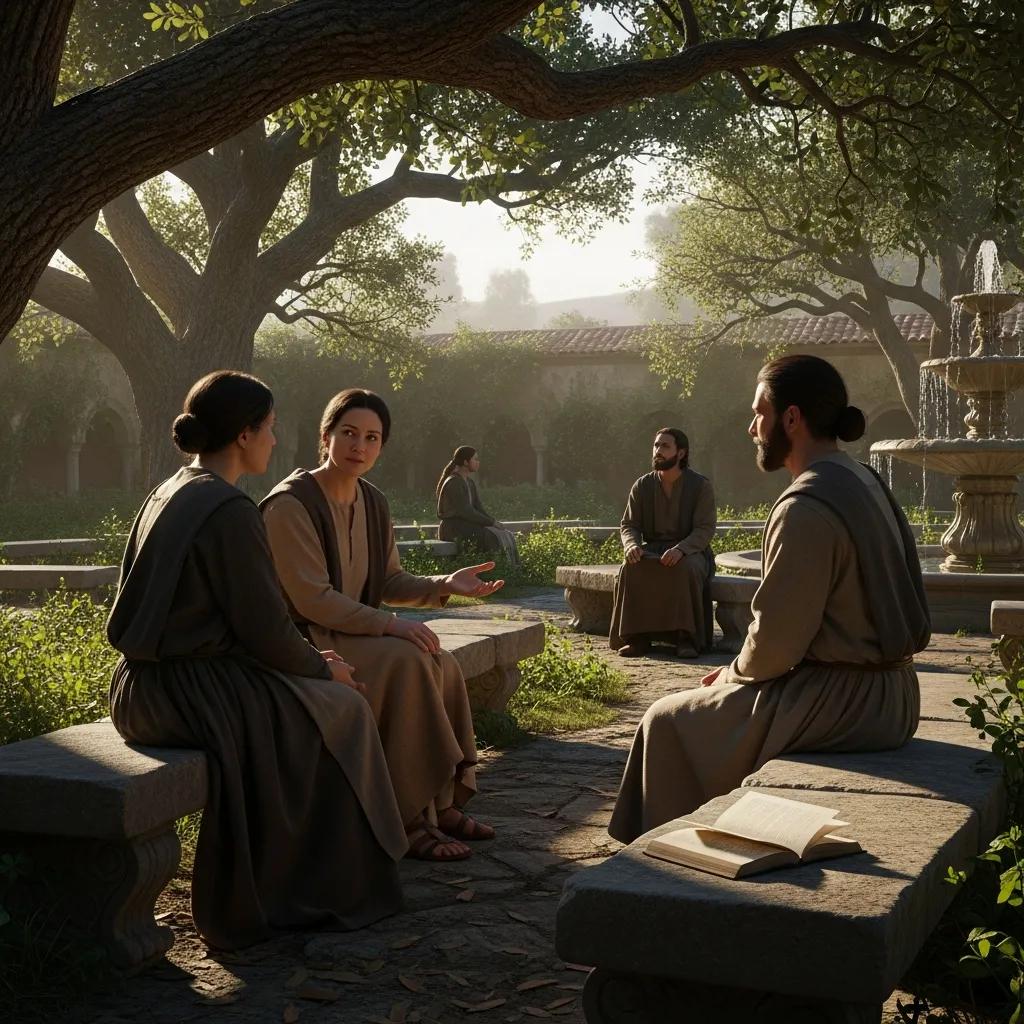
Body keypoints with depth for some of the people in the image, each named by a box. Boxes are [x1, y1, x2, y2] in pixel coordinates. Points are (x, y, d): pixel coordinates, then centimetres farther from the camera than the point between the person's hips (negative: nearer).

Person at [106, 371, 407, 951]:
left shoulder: (169, 494, 12)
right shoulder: (231, 512, -17)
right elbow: (265, 630, -17)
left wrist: (310, 660, 17)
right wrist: (324, 668, 3)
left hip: (148, 687, 9)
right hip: (194, 692, -9)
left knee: (319, 692, 23)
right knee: (343, 709, 8)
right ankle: (339, 888, 21)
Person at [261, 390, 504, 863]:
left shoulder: (372, 503, 9)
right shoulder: (291, 504, -16)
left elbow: (389, 583, 11)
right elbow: (311, 599, -21)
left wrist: (445, 584, -8)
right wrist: (391, 624, -25)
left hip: (354, 633, 8)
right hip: (303, 641, -8)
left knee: (441, 664, -16)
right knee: (407, 662, -28)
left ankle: (440, 804, -6)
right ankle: (409, 820, -22)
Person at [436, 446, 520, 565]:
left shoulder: (470, 482, 14)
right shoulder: (454, 483, -15)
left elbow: (478, 508, 11)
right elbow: (465, 512, -21)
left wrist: (494, 521, -5)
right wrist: (491, 522, -17)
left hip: (467, 525, 9)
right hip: (452, 529, -9)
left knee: (507, 535, -6)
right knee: (491, 538, -26)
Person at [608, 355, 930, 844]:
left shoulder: (806, 508, -21)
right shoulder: (863, 482, 10)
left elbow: (776, 639, -20)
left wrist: (735, 673, 1)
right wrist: (741, 670, 13)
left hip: (842, 703, -10)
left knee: (667, 721, 4)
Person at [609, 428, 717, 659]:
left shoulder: (700, 485, -5)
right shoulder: (642, 486, 6)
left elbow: (705, 529, -12)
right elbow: (629, 525, 6)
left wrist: (680, 549, -31)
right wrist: (631, 545, -19)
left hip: (690, 551, -3)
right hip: (652, 550, 3)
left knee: (685, 569, -38)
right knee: (631, 568, -31)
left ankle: (686, 638, -32)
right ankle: (637, 637, -28)